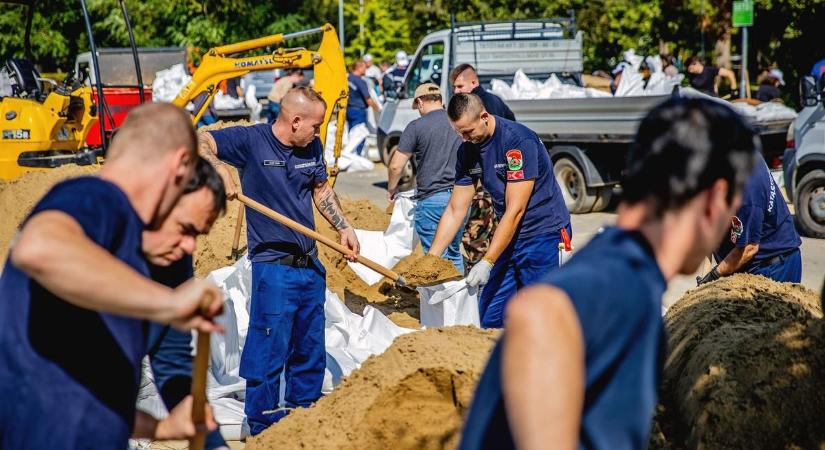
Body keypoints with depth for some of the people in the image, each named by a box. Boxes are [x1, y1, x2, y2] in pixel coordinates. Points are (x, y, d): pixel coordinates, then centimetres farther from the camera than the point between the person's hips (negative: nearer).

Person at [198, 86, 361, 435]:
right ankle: (263, 429, 9)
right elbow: (199, 143, -16)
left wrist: (344, 227, 12)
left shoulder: (312, 146, 7)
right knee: (269, 351, -2)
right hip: (273, 265, -7)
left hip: (310, 263, 7)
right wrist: (218, 169, -33)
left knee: (310, 349, 16)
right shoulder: (251, 140, -12)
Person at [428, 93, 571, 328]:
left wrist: (487, 262, -25)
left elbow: (515, 211, -23)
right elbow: (455, 211, 6)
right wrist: (430, 259, -2)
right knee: (489, 318, 8)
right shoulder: (467, 150, 2)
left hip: (544, 234, -7)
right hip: (509, 237, 7)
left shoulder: (519, 141, -21)